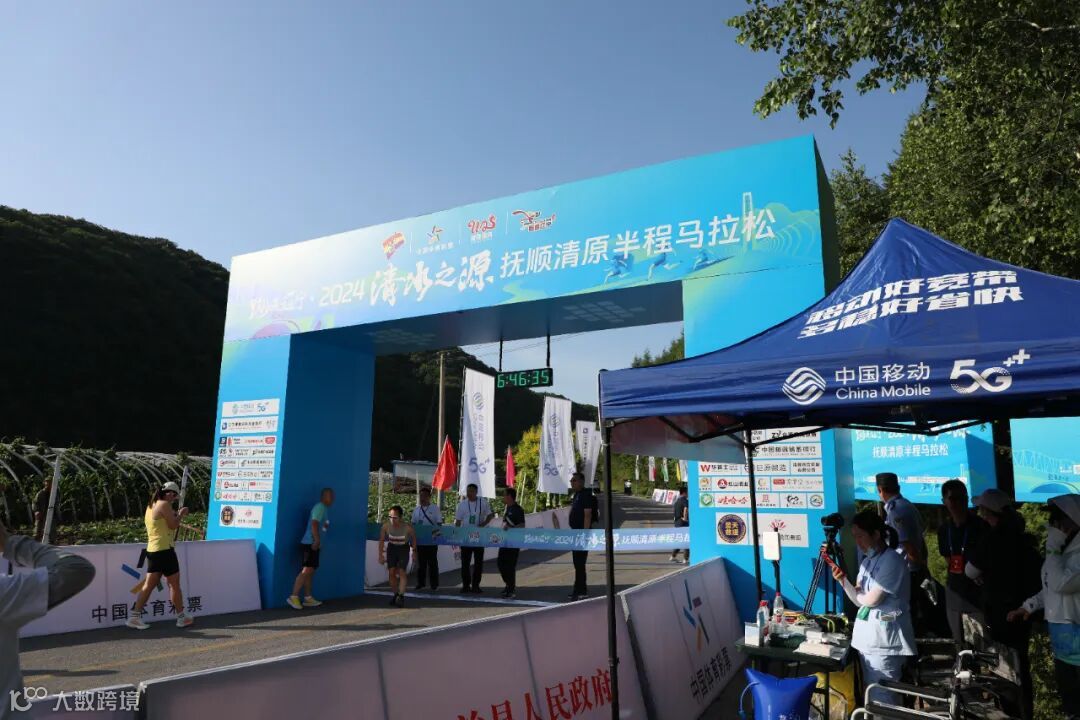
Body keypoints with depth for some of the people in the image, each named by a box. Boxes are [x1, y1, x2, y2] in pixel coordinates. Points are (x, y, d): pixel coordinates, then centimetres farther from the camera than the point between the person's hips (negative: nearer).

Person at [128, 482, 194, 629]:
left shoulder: (151, 506, 15)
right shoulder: (165, 504, -13)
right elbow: (173, 525, -13)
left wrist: (175, 515, 20)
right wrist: (181, 514, 2)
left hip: (152, 550, 8)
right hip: (164, 550, -8)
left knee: (148, 585, 9)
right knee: (174, 584, 3)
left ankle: (134, 616, 4)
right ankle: (181, 617, 11)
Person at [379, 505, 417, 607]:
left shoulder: (408, 527, -31)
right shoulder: (386, 526, -26)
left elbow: (414, 538, -8)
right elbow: (381, 540, -7)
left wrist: (414, 551, 4)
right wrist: (380, 555, -4)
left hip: (404, 548, -2)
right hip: (392, 548, 2)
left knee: (401, 571, -14)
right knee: (392, 572, -2)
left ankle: (401, 596, -11)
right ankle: (396, 594, 16)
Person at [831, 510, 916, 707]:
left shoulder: (891, 561, -15)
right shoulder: (867, 561, 11)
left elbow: (871, 600, -17)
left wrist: (858, 594, 3)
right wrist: (844, 580, -3)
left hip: (884, 639, -8)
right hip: (867, 636, 8)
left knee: (881, 697, -4)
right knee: (871, 693, 14)